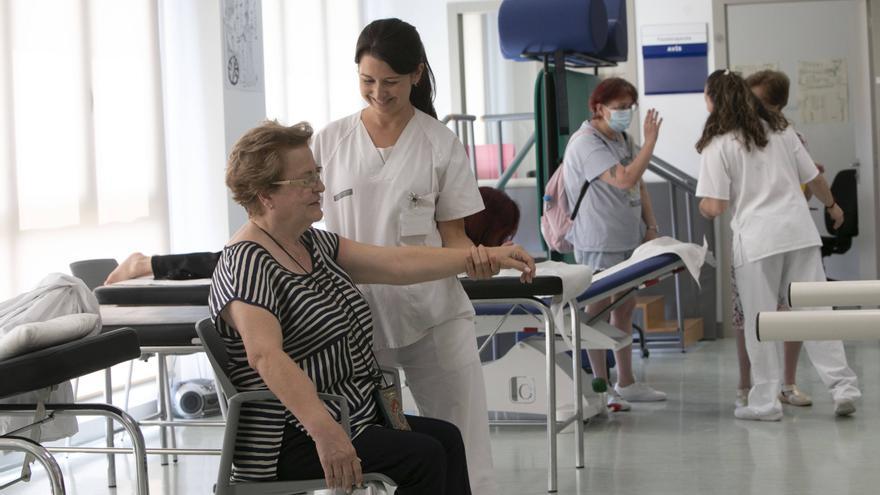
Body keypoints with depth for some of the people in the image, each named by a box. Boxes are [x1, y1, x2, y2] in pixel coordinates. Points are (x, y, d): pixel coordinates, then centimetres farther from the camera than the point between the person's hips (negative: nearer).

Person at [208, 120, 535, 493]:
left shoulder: (311, 244, 12)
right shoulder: (246, 263, -18)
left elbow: (397, 263, 7)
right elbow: (266, 356, -32)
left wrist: (483, 256, 0)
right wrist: (325, 433, -42)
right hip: (292, 445, -10)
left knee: (446, 437, 9)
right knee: (423, 456, -18)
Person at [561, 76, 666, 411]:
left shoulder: (621, 139, 15)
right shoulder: (586, 143, -15)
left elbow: (639, 186, 20)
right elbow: (625, 180, -25)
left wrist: (651, 226, 11)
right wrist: (650, 142, -19)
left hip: (628, 239, 9)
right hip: (599, 242, -9)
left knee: (625, 309, 13)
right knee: (598, 313, -3)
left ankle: (626, 383, 22)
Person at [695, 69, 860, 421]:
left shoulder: (717, 146, -5)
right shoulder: (780, 129, 10)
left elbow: (714, 207, -11)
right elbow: (814, 179, 15)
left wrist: (701, 205, 12)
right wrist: (832, 205, 33)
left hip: (756, 242, -4)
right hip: (800, 233, 4)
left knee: (760, 323, 4)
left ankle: (765, 401, 7)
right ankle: (843, 386, 3)